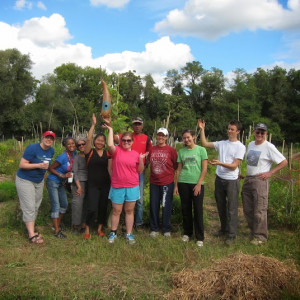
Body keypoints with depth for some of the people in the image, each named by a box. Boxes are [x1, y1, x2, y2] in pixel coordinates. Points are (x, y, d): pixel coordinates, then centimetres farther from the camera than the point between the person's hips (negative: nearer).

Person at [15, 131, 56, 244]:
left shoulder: (51, 151, 1)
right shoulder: (32, 148, -20)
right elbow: (22, 165, -23)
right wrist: (38, 165, -30)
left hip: (39, 181, 7)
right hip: (25, 180, -7)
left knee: (36, 207, 11)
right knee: (29, 207, -9)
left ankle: (30, 229, 23)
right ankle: (32, 235, -7)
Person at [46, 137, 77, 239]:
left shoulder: (74, 154, -4)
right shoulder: (63, 157, -24)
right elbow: (51, 168, -17)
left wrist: (69, 174, 1)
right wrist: (62, 175, -23)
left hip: (61, 183, 8)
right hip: (52, 182, -8)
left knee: (64, 204, 15)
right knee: (56, 206, -7)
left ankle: (58, 224, 33)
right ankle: (57, 231, 0)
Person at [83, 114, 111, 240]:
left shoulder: (107, 154, 6)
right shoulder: (90, 152, -2)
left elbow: (110, 168, 6)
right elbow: (88, 139, -16)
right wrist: (93, 124, -20)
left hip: (105, 184, 3)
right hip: (93, 184, -3)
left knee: (103, 207, 10)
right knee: (92, 208, -9)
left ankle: (100, 228, 25)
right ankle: (87, 230, 7)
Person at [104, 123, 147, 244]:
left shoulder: (136, 154, 4)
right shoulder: (116, 150, -2)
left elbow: (140, 170, 7)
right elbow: (110, 145, -25)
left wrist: (141, 159, -9)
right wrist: (110, 130, -15)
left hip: (132, 187, 2)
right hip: (117, 187, -2)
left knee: (129, 211, 11)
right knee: (116, 211, 9)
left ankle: (129, 234, 22)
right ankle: (113, 233, 25)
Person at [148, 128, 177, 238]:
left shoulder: (171, 150, -7)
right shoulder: (152, 149, 3)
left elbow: (176, 165, -1)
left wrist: (169, 172, 1)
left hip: (167, 182, -3)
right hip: (154, 182, 3)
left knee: (166, 206, 5)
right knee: (154, 206, 10)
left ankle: (166, 229, 20)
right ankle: (154, 228, 24)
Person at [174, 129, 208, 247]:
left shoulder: (201, 150, -1)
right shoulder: (181, 151, 8)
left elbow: (204, 169, -4)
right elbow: (179, 169, 11)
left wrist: (199, 184, -10)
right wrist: (176, 185, 6)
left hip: (197, 184, -3)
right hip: (183, 183, 3)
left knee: (198, 210, 0)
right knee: (186, 209, 9)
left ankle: (200, 237, 10)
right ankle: (187, 233, 25)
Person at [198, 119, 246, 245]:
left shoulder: (240, 147, -9)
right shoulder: (222, 143, 7)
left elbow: (234, 166, -15)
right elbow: (204, 143, 10)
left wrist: (219, 163, -28)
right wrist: (202, 129, 3)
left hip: (232, 181, -6)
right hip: (219, 179, 6)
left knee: (231, 209, 0)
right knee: (221, 206, 17)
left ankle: (231, 234, 9)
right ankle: (224, 229, 33)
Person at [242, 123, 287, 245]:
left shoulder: (269, 147, -10)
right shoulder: (250, 144, 11)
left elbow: (284, 162, -9)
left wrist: (270, 173, -12)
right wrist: (242, 173, 12)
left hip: (260, 181, -7)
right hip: (247, 179, 7)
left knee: (259, 211, -4)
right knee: (247, 209, 13)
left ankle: (260, 236, 9)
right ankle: (253, 231, 29)